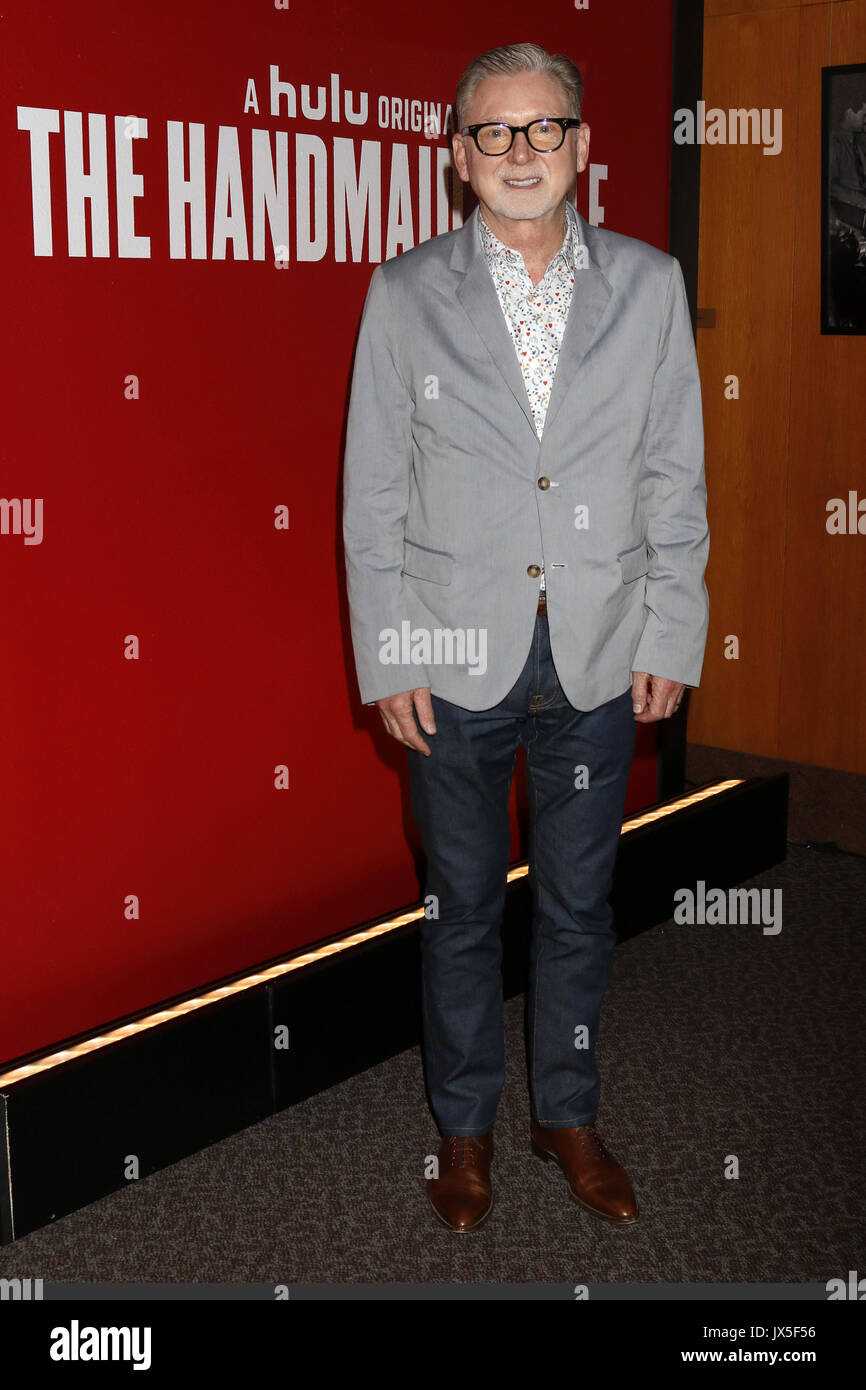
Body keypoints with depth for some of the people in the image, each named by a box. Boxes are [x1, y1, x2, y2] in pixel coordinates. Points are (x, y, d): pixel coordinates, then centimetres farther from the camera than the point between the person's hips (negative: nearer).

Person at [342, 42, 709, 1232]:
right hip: (457, 658, -1)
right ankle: (464, 1125, 31)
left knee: (579, 906, 14)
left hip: (599, 658, 1)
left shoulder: (648, 284, 2)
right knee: (464, 909, 12)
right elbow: (373, 496, -1)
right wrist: (389, 659, -5)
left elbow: (676, 478, 4)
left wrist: (669, 639, 0)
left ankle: (568, 1113, 34)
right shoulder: (406, 294, -2)